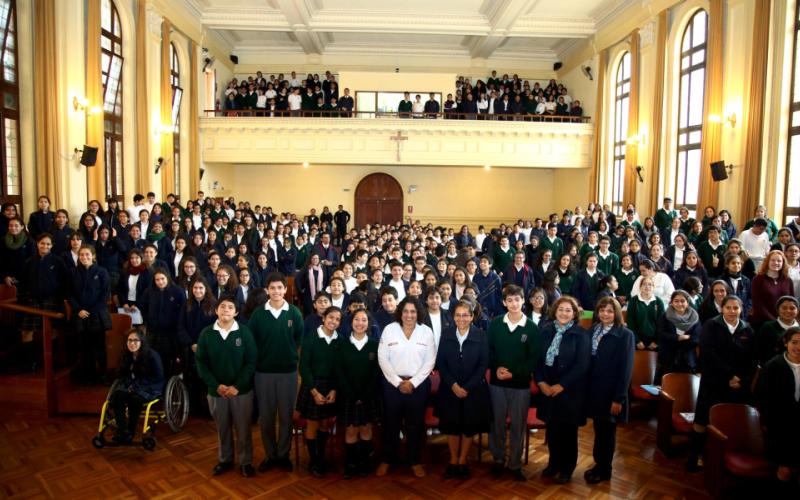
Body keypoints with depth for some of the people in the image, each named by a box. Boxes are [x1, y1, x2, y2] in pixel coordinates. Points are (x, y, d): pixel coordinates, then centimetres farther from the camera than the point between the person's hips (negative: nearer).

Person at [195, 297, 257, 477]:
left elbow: (251, 361, -7)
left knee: (243, 428, 8)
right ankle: (225, 460, 36)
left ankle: (246, 462, 25)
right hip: (216, 391, 2)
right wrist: (216, 386, -11)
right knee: (222, 428, 16)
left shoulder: (245, 332, -7)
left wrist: (237, 386, -14)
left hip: (242, 390, -1)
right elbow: (201, 363, -1)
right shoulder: (206, 333, -2)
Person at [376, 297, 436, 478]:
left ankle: (415, 461, 25)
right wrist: (398, 382, -10)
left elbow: (430, 361, -3)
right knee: (391, 423, 9)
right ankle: (387, 460, 26)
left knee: (415, 424, 9)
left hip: (418, 384, 0)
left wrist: (413, 382, -10)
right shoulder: (389, 329, -3)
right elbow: (383, 358, -5)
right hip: (393, 383, 0)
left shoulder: (427, 331, -2)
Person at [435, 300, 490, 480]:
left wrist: (467, 387, -13)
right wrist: (453, 385, -13)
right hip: (450, 389, 1)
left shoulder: (480, 336, -8)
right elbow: (440, 363, -2)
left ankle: (462, 461, 28)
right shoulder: (446, 334, -3)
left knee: (469, 426, 9)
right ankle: (453, 461, 27)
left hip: (474, 389, -1)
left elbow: (483, 365, -7)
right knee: (451, 425, 8)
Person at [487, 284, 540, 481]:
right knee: (497, 423, 11)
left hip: (521, 384, -1)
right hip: (497, 382, 1)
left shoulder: (531, 328, -5)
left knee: (518, 425, 9)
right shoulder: (495, 324, 0)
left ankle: (515, 464, 24)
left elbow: (534, 359, -4)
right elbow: (488, 351, 3)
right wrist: (496, 368, -14)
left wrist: (514, 373, -14)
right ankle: (498, 459, 29)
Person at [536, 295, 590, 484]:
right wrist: (541, 382, -7)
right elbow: (538, 358, 4)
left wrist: (561, 385, -16)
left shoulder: (581, 335, -9)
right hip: (547, 389, 3)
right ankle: (553, 463, 33)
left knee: (567, 431, 9)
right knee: (551, 428, 13)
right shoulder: (546, 331, 2)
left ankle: (567, 469, 27)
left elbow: (582, 365, -13)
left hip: (570, 391, -3)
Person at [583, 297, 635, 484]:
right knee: (599, 429, 14)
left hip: (610, 392, -4)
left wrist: (619, 398, -15)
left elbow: (626, 368, -13)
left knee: (607, 431, 9)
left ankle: (604, 470, 24)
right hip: (594, 390, 4)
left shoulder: (625, 335, -10)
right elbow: (588, 362, 6)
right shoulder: (593, 331, 5)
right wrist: (585, 387, 1)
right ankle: (599, 464, 30)